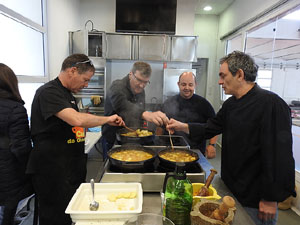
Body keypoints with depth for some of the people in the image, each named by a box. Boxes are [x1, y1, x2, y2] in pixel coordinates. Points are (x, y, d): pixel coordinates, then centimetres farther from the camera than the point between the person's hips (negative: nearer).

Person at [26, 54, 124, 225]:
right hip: (52, 171, -9)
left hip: (72, 168, 9)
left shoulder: (68, 94, 15)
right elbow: (77, 119, -32)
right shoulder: (49, 92, -17)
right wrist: (107, 119, -18)